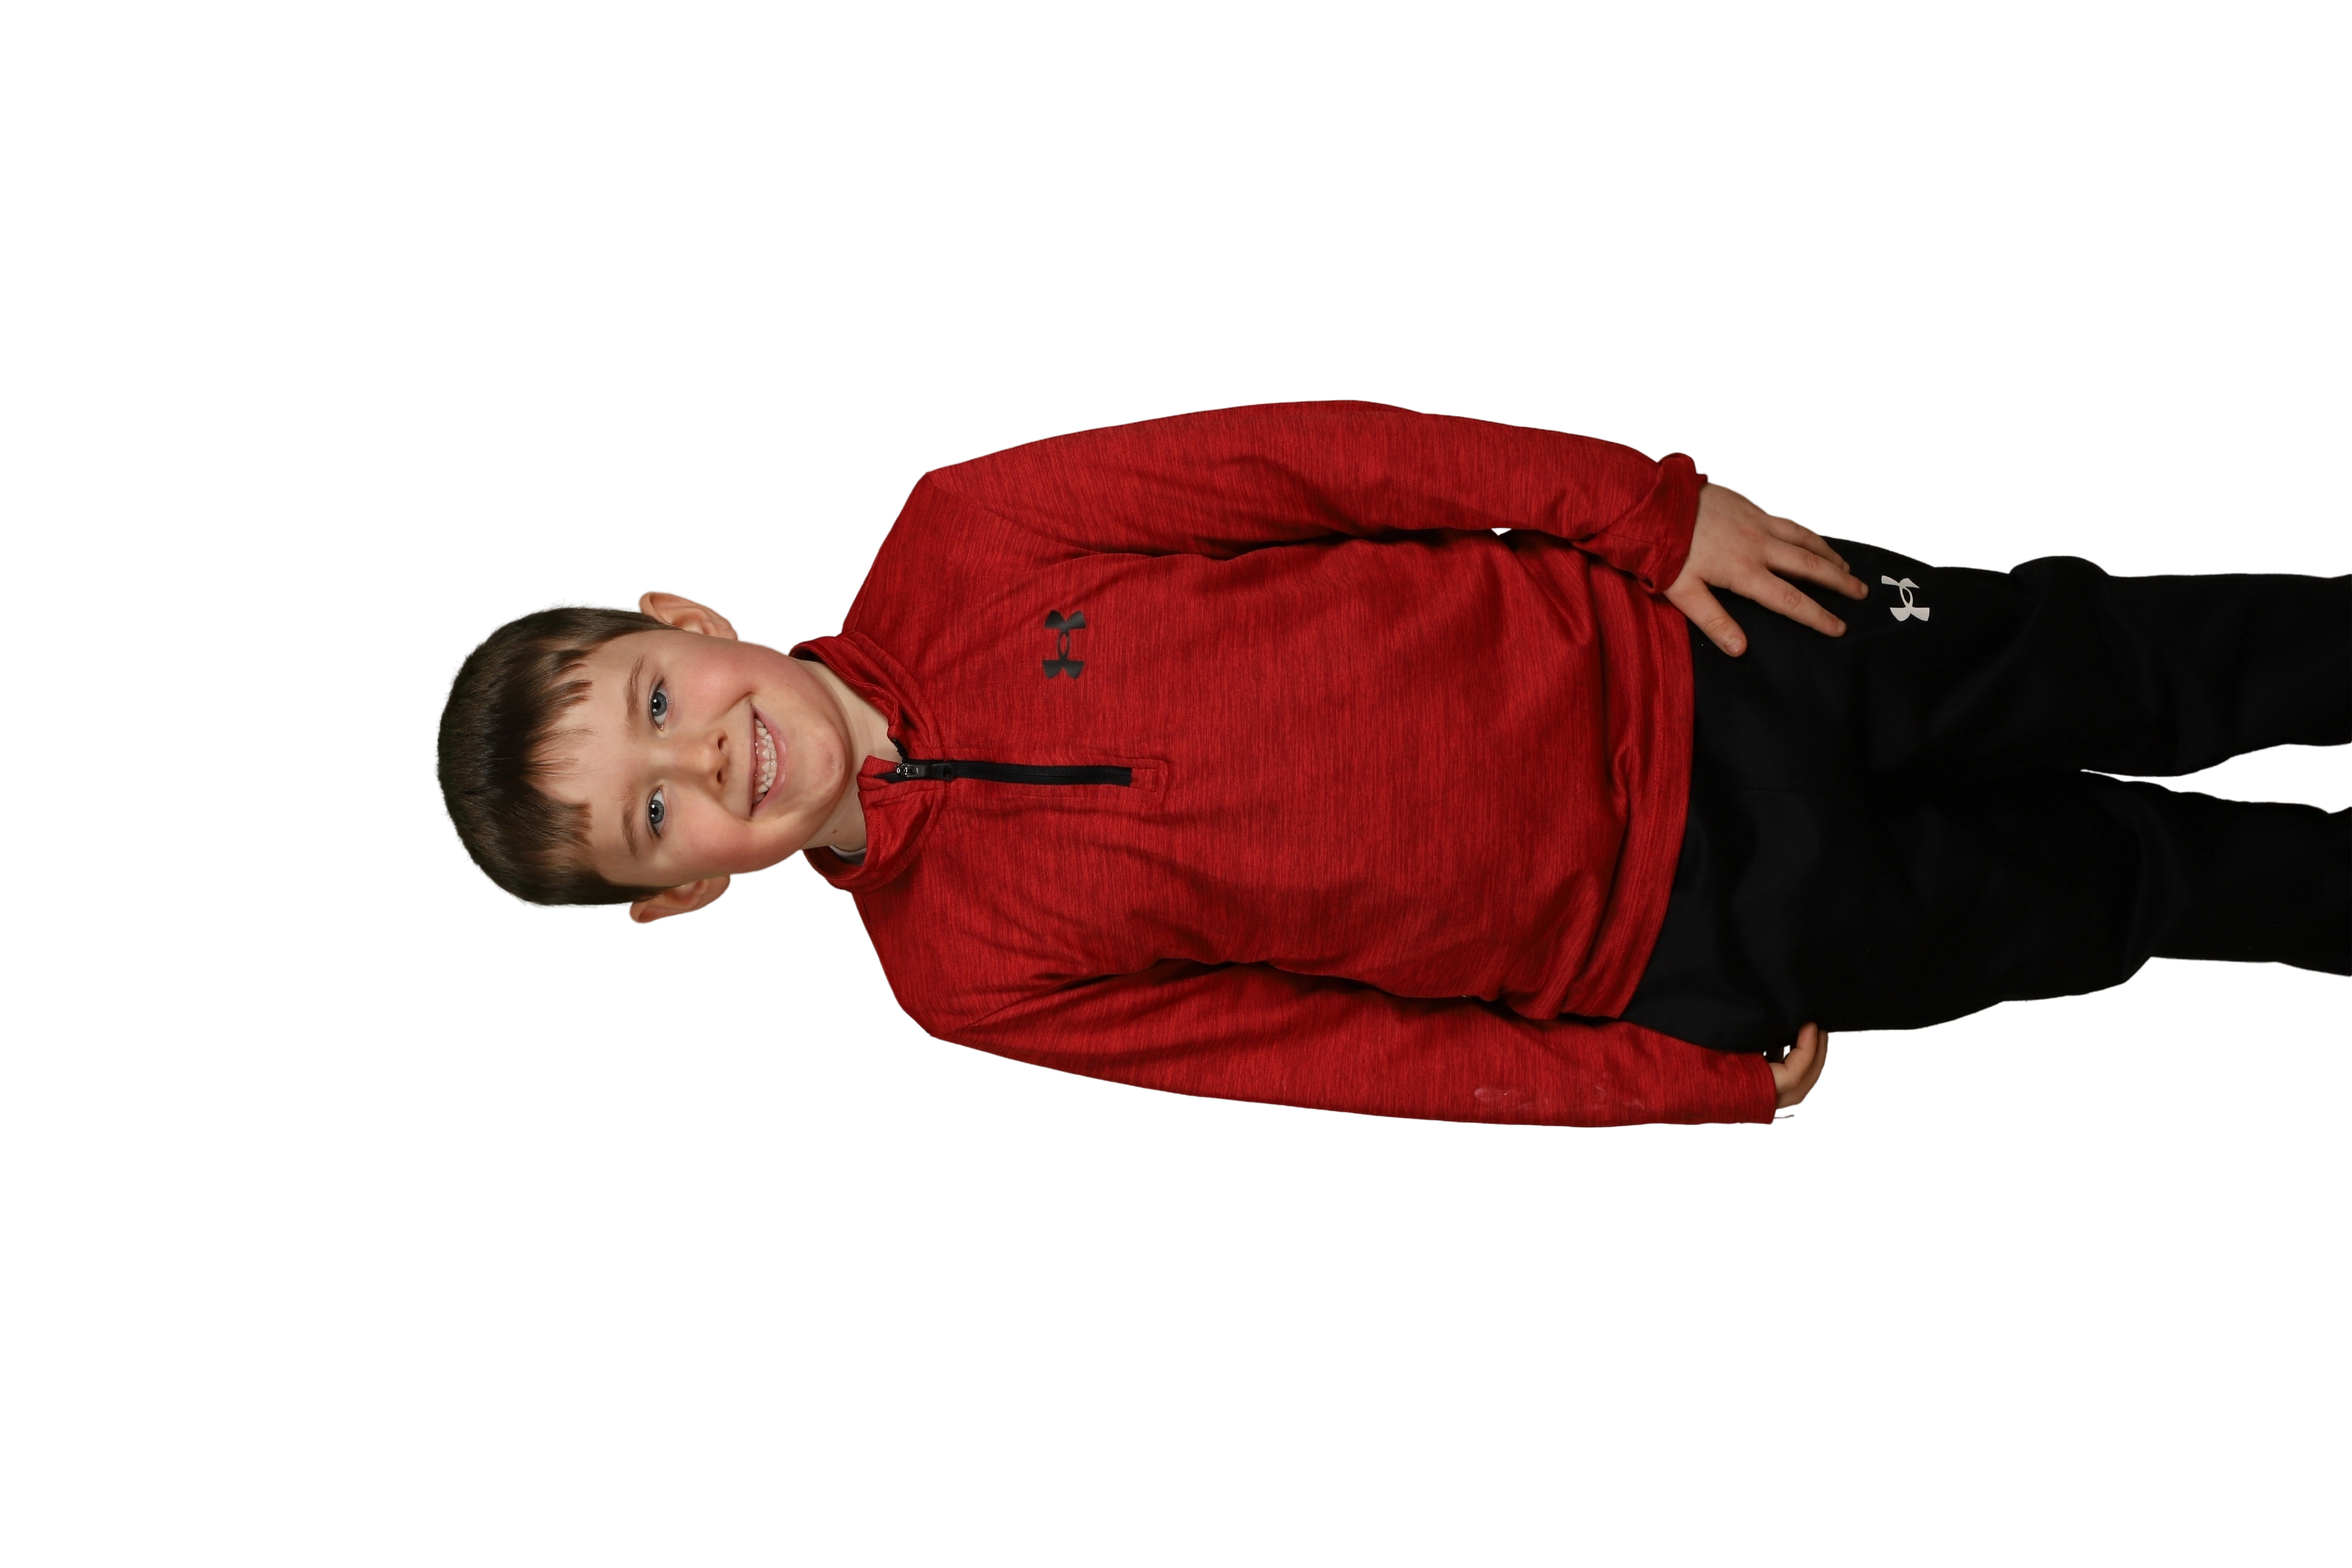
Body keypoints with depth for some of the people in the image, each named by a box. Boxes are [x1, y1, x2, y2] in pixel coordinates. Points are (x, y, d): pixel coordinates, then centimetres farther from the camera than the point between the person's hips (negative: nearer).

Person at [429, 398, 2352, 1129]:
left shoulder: (952, 545, -13)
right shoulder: (971, 969, -14)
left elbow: (1318, 453, -8)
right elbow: (1344, 1049, -11)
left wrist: (1655, 504, -12)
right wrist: (1703, 1083, -9)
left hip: (1665, 651, 2)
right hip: (1683, 948, -1)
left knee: (2124, 665, 11)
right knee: (2141, 881, 10)